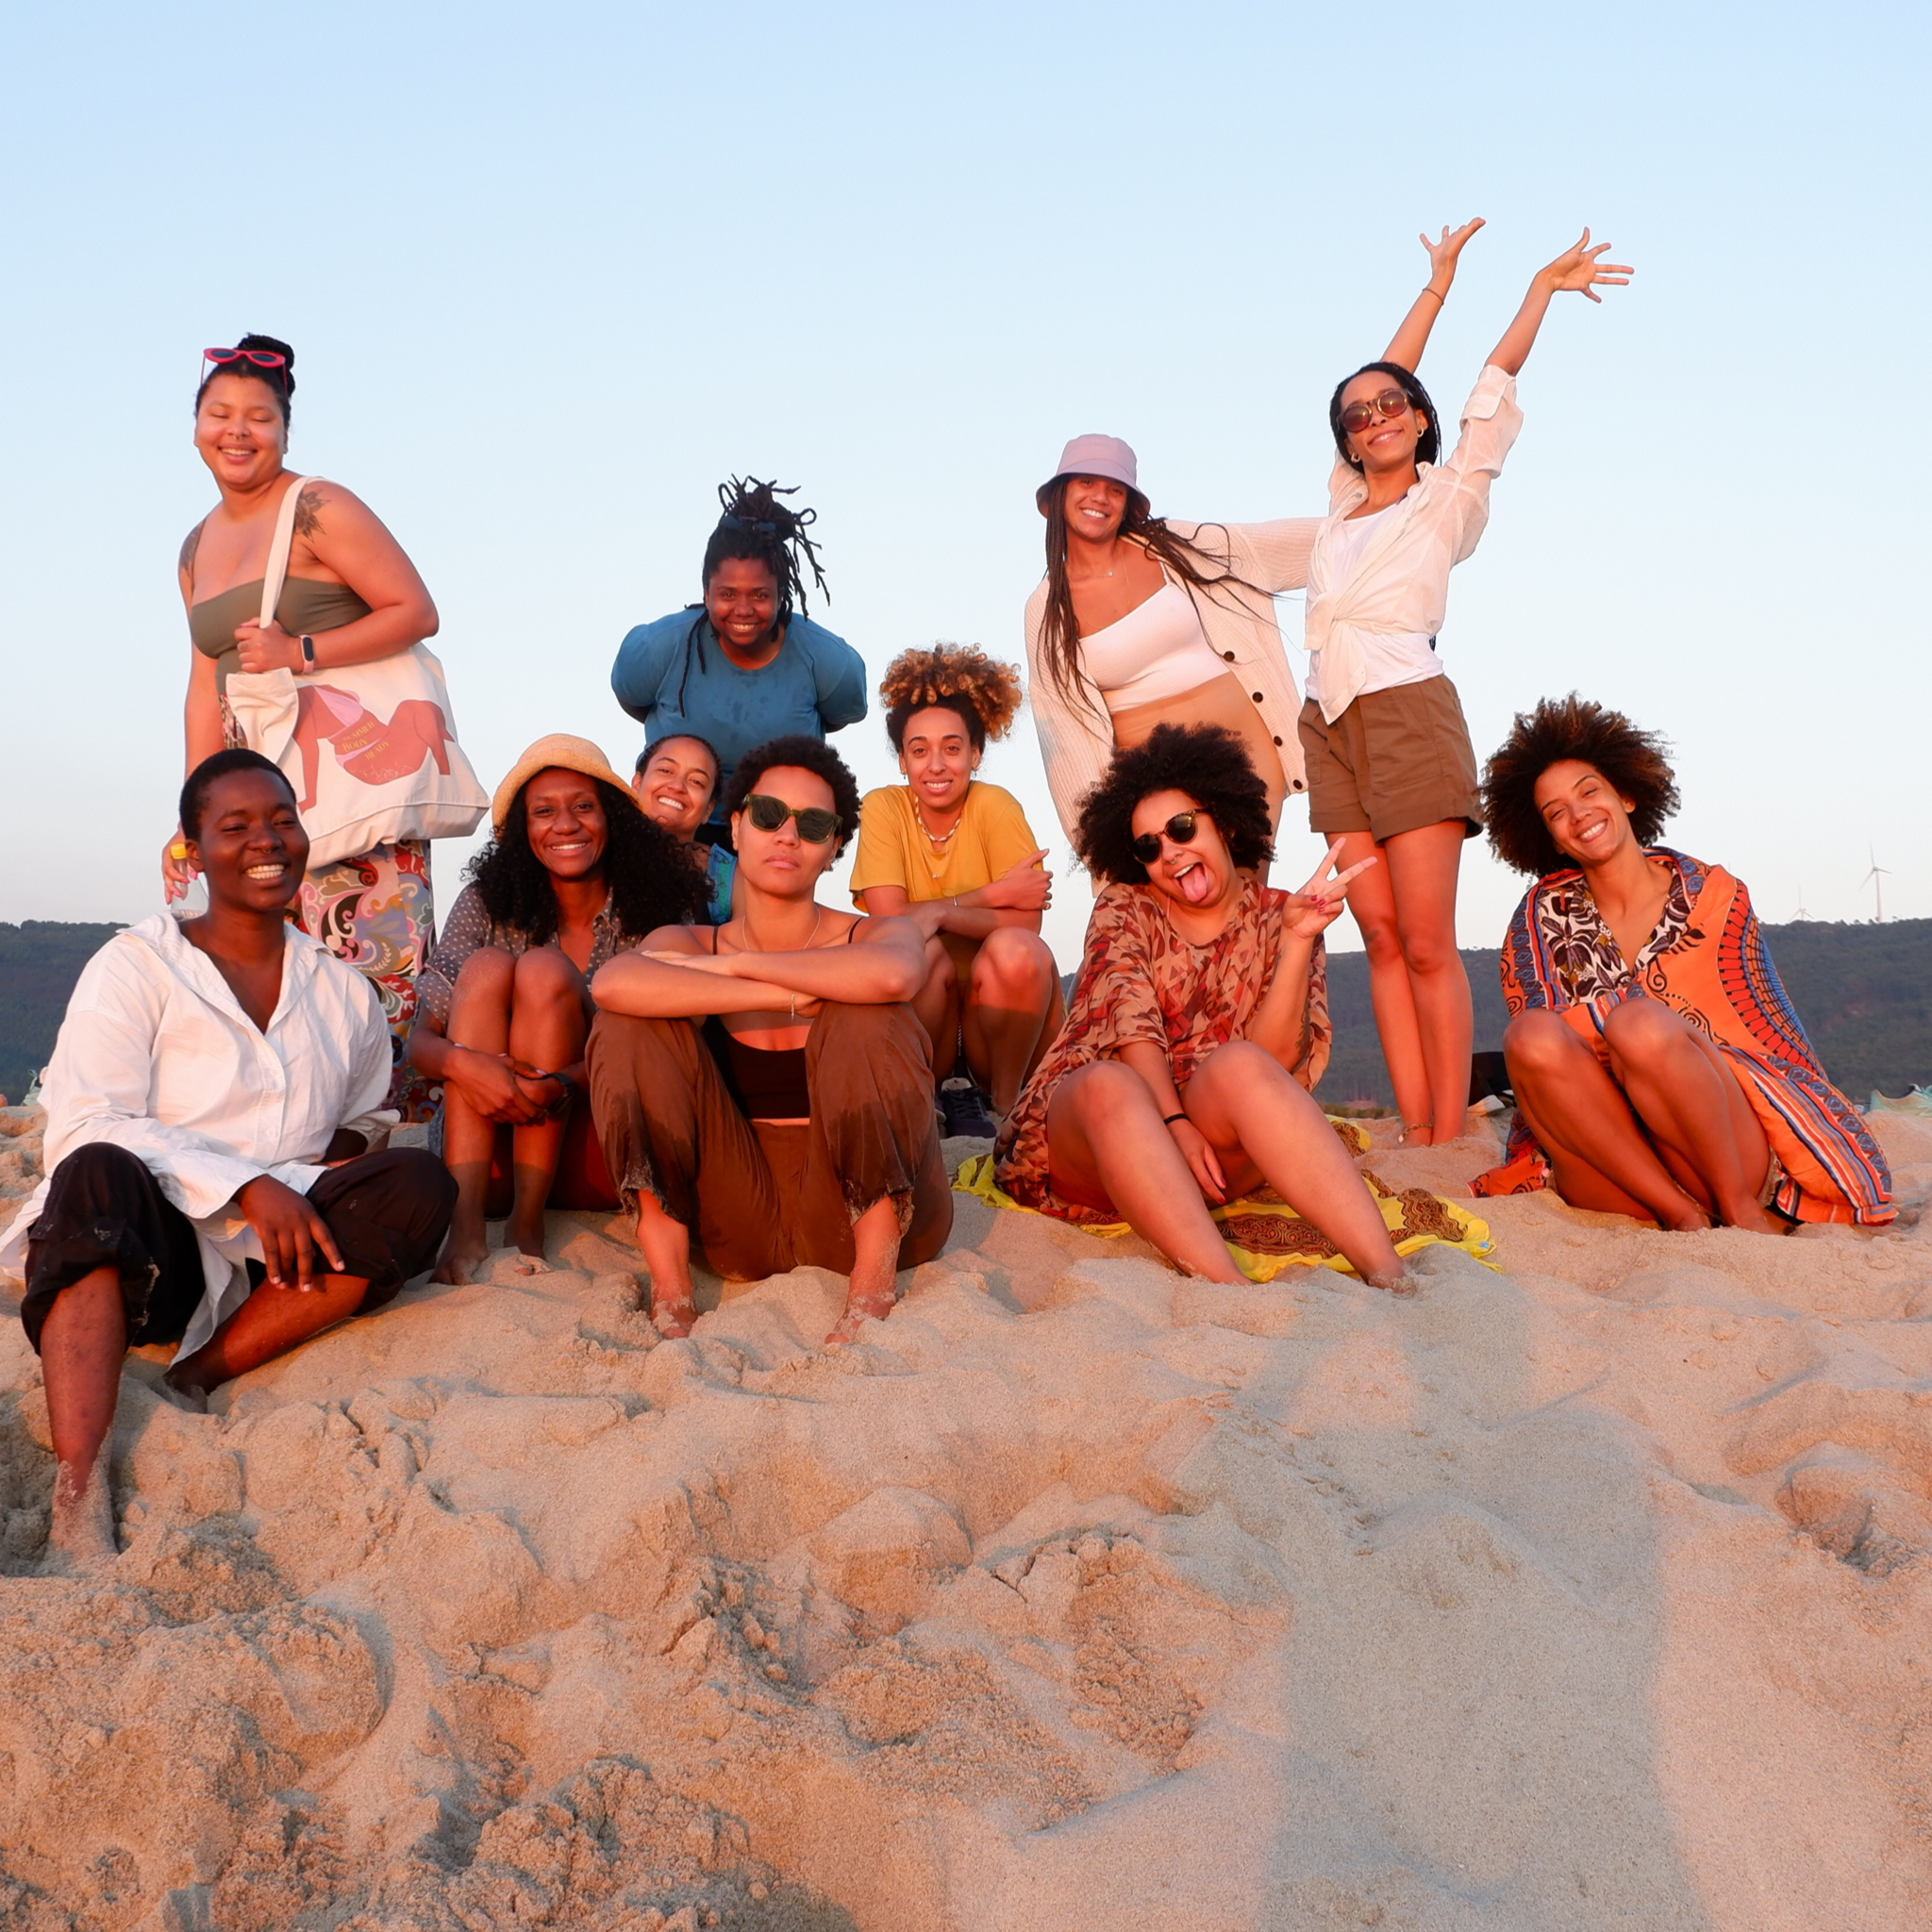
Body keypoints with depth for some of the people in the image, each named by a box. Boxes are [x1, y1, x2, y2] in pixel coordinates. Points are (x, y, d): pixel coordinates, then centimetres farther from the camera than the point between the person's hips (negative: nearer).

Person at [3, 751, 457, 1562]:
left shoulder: (345, 992, 15)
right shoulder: (136, 966, 2)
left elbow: (363, 1120, 24)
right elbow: (84, 1130, -10)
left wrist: (335, 1172, -2)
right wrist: (247, 1185, -22)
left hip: (274, 1259, 4)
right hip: (133, 1251, -3)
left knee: (420, 1185, -21)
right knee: (98, 1176, -36)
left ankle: (198, 1380, -23)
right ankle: (78, 1495, -46)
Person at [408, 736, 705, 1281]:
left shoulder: (652, 915, -5)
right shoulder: (487, 904, 0)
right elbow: (420, 1040, -5)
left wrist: (562, 1085, -32)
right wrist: (460, 1063, -30)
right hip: (489, 1151, 2)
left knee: (544, 970, -19)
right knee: (486, 966, -18)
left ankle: (527, 1223, -23)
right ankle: (465, 1224, -30)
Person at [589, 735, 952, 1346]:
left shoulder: (875, 936, 0)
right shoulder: (686, 945, 6)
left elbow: (889, 975, -30)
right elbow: (613, 984, -21)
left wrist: (737, 965, -17)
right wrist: (785, 996, -23)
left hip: (866, 1207, -2)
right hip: (743, 1236, 2)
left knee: (864, 1016, -24)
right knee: (631, 1024, -11)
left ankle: (873, 1287, -21)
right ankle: (669, 1290, -17)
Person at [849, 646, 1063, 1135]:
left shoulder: (996, 806, -7)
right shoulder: (883, 808, -4)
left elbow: (1026, 922, -16)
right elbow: (890, 919, -15)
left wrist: (939, 913, -27)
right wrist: (991, 896, -16)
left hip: (1003, 1004, 0)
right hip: (917, 1012, 0)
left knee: (1016, 951, -29)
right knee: (920, 949, -29)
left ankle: (1007, 1105, -11)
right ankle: (937, 1095, -7)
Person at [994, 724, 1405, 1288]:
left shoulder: (1276, 920, 8)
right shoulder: (1124, 908, 10)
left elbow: (1274, 1063, -8)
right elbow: (1131, 1026, -7)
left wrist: (1298, 940, -18)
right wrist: (1174, 1121, -23)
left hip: (1220, 1135, 0)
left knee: (1240, 1065, -32)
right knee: (1109, 1082, -34)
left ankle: (1388, 1277, -46)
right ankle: (1229, 1289, -54)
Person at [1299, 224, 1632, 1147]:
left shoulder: (1448, 496, 10)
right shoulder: (1343, 504, 21)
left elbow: (1497, 379, 11)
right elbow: (1383, 373, 27)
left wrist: (1544, 284, 20)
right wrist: (1437, 283, 36)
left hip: (1408, 710, -5)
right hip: (1330, 724, 5)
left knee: (1427, 943, -11)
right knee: (1381, 936, -2)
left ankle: (1449, 1142, -12)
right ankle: (1414, 1134, -5)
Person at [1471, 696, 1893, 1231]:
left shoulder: (1712, 894, 9)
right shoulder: (1544, 916, 11)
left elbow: (1771, 1030, 9)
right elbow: (1536, 1050, 7)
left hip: (1735, 1158, -1)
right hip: (1613, 1182, 2)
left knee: (1638, 1024, -30)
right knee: (1530, 1035, -26)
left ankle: (1741, 1209, -14)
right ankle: (1682, 1215, -23)